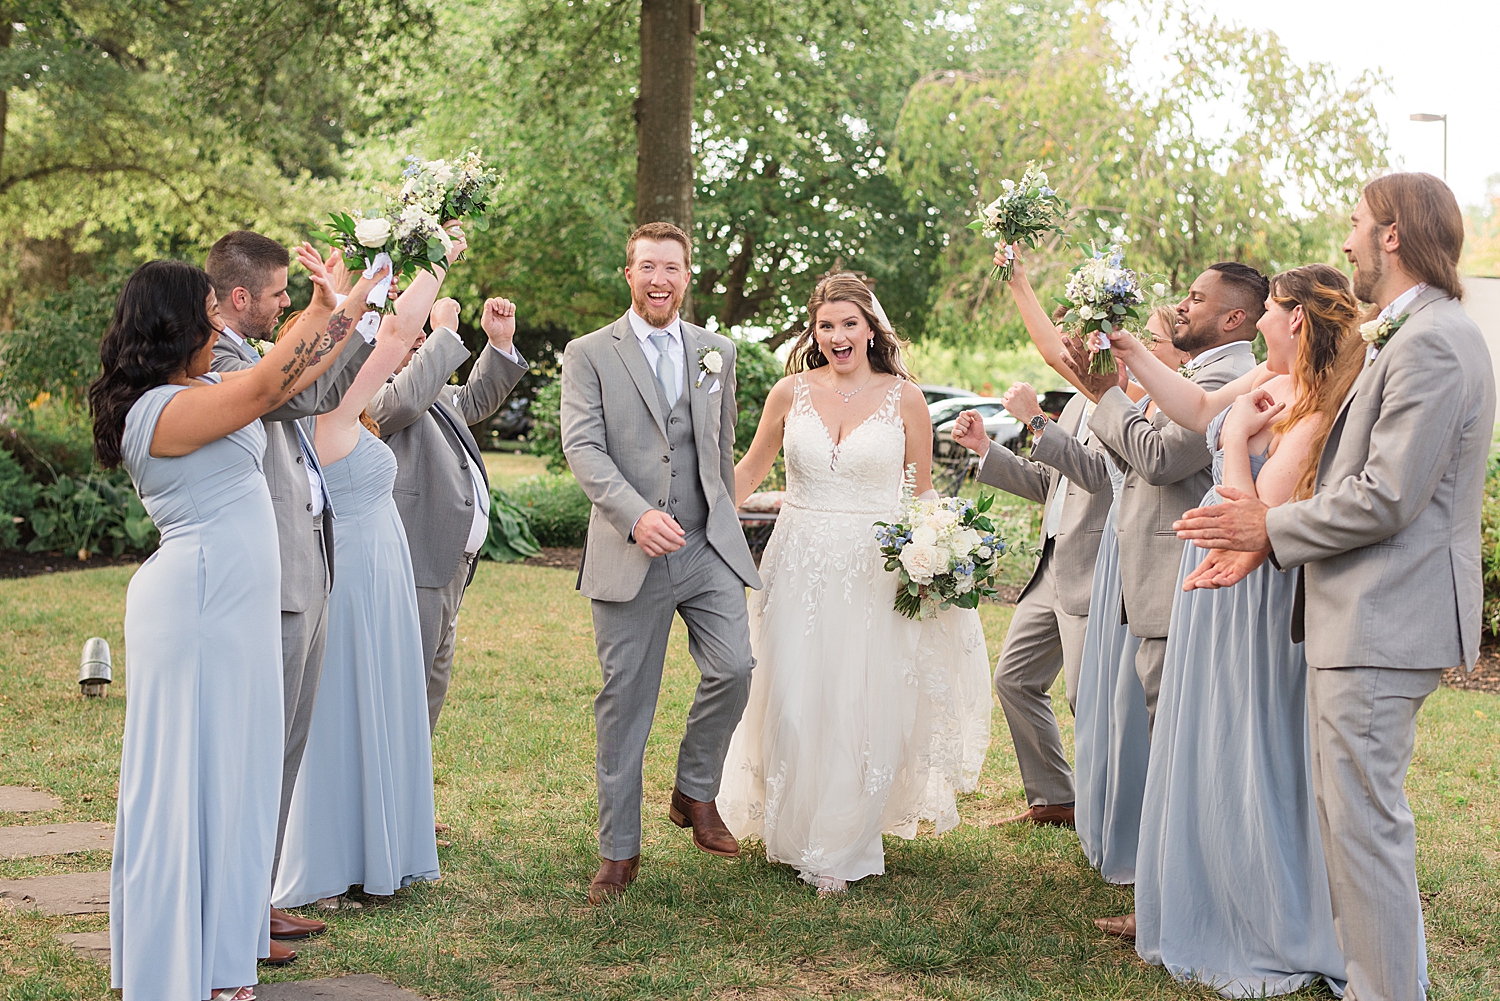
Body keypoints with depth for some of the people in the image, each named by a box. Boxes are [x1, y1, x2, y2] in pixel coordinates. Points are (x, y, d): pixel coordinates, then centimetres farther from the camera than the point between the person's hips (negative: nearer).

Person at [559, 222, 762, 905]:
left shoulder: (717, 352, 13)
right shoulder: (589, 354, 1)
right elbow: (582, 447, -9)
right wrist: (637, 515, -23)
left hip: (708, 546, 3)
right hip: (629, 554, -2)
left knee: (733, 670, -12)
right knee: (624, 700, 2)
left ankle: (695, 792, 15)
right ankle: (618, 850, 14)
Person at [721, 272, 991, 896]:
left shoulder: (903, 398, -1)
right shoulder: (792, 392, 2)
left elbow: (923, 492, 7)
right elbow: (749, 470, 13)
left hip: (876, 574, -1)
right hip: (800, 570, 1)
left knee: (865, 712, 1)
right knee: (795, 706, 3)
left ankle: (842, 849, 18)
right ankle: (795, 831, 26)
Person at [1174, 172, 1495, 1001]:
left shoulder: (1432, 343, -17)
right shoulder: (1403, 337, 17)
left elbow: (1387, 497, -22)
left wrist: (1272, 526, -9)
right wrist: (1265, 542, 8)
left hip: (1382, 623, -11)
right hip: (1365, 614, 11)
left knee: (1363, 822, -5)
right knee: (1356, 813, 19)